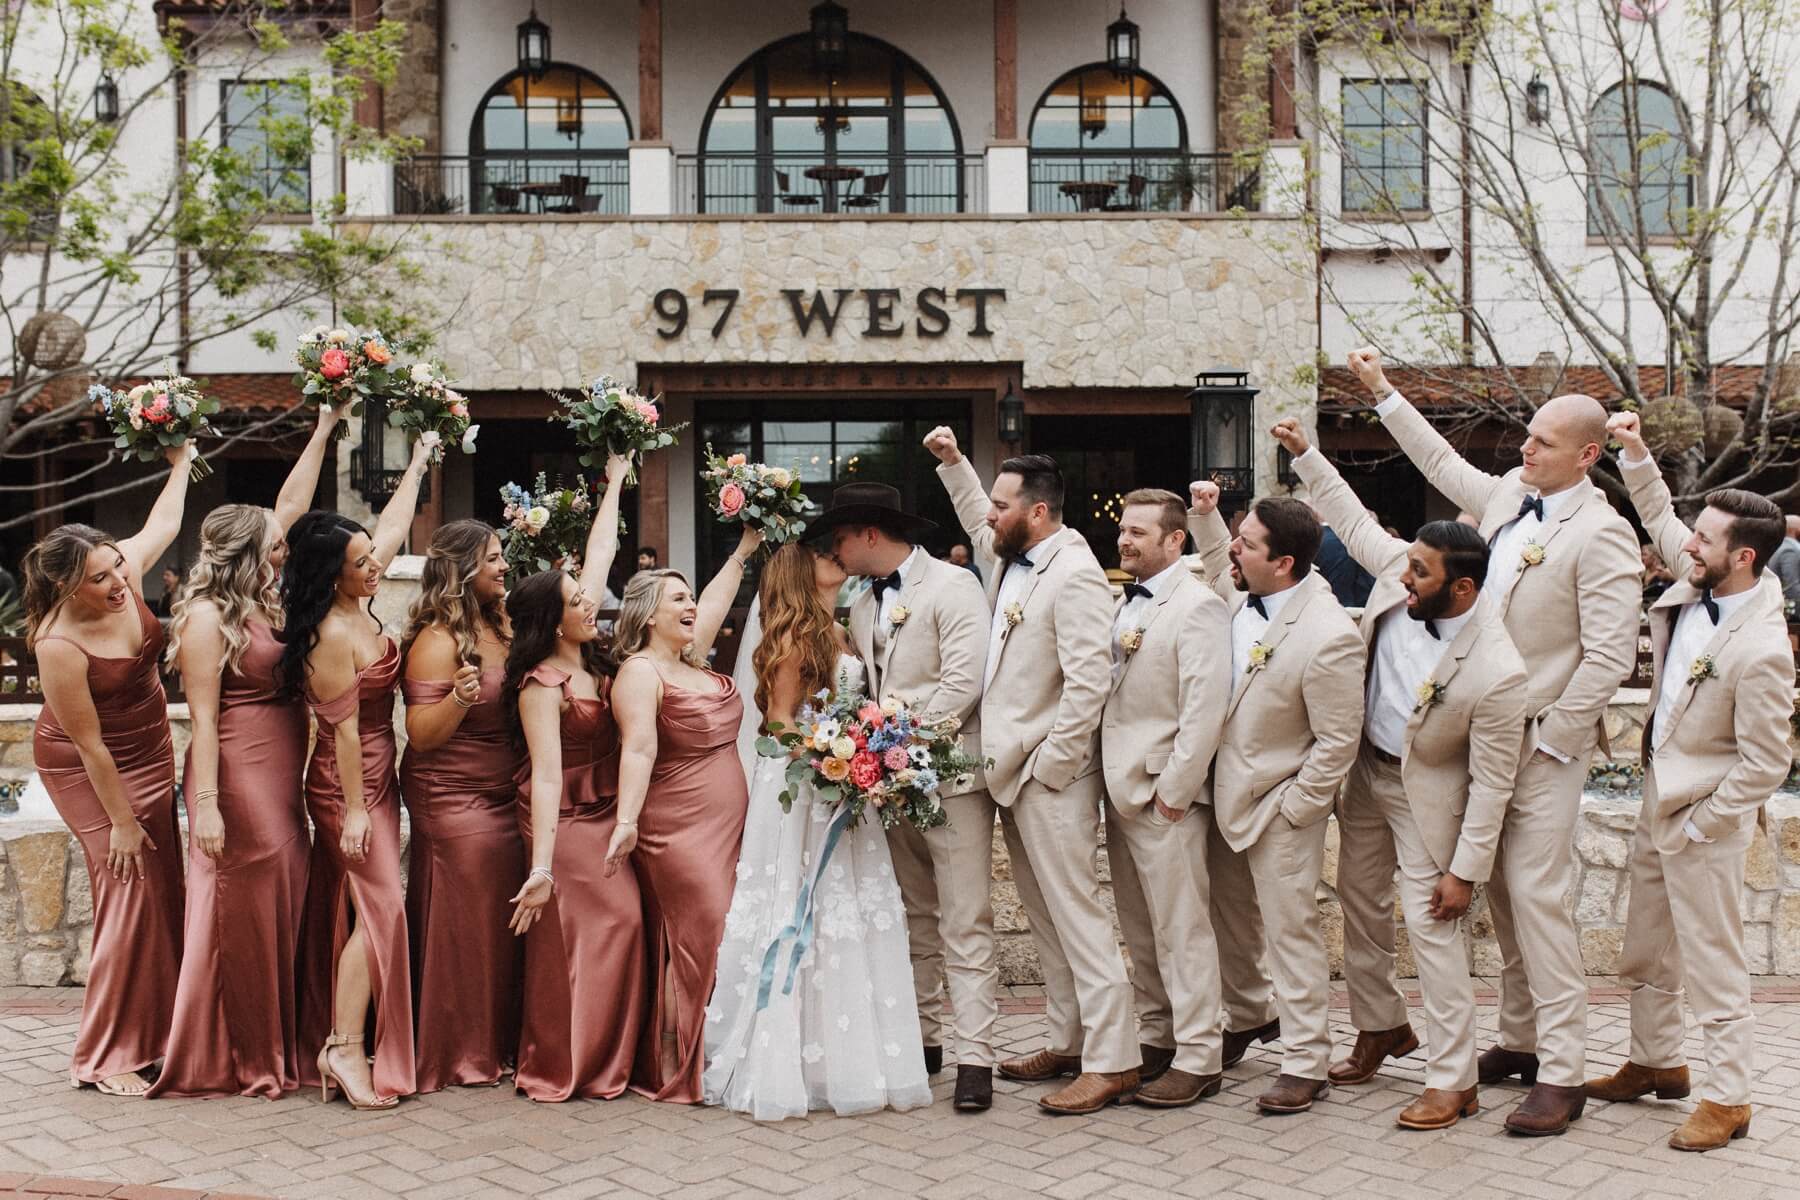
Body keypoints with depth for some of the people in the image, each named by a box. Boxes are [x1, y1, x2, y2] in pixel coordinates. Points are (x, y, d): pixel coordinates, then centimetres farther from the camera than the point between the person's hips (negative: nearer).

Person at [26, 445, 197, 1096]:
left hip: (149, 753, 7)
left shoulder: (125, 574, -14)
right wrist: (119, 820, -17)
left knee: (164, 887, 9)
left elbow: (163, 526, 10)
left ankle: (156, 1028, 22)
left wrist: (180, 464, 18)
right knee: (129, 886, -9)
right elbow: (89, 744, -23)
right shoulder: (59, 646, -30)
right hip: (88, 769, -7)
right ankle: (104, 1055, 0)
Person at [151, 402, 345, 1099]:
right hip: (239, 777, -9)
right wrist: (205, 804, -18)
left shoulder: (263, 601, 10)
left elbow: (290, 506, 18)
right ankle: (232, 1063, 10)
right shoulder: (206, 617, -12)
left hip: (282, 778, 9)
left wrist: (323, 432, 20)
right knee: (242, 911, -1)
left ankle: (272, 1050, 22)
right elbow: (202, 718, -15)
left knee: (283, 905, 12)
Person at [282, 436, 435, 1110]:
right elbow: (344, 729, -22)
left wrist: (418, 464, 25)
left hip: (373, 777, 9)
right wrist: (355, 811, -19)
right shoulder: (333, 636, -23)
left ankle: (332, 1040, 20)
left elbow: (393, 527, 16)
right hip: (350, 784, -9)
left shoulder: (357, 607, 3)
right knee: (380, 908, -10)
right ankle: (343, 1048, -5)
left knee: (343, 910, 12)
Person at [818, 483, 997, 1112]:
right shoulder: (863, 606, 16)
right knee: (914, 920, 14)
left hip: (950, 776, -7)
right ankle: (923, 1039, 23)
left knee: (964, 926, -7)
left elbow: (963, 682, -16)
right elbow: (865, 689, 14)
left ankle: (974, 1059, -4)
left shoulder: (952, 586, -7)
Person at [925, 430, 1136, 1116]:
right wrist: (953, 463, 26)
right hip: (1013, 773, 10)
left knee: (1076, 914, -7)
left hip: (1052, 776, -10)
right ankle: (1068, 1045, 25)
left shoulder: (1074, 575, -17)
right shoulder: (1012, 558, 11)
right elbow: (977, 520, 35)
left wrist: (1050, 765, -19)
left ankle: (1112, 1063, -1)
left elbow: (1088, 681, -23)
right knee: (1045, 919, 15)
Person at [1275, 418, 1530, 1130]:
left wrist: (1465, 869, -20)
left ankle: (1453, 1080, 7)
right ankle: (1381, 1027, 39)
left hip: (1426, 792, -7)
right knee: (1360, 906, 18)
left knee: (1432, 928, -6)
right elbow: (1353, 520, 4)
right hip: (1364, 770, 7)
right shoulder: (1399, 578, -16)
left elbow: (1492, 783, -23)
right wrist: (1306, 454, 2)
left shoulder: (1495, 671, -31)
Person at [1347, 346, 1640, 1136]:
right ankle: (1519, 1040, 26)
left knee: (1536, 896, -9)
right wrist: (1383, 393, 30)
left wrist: (1549, 739, -15)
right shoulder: (1509, 495, 8)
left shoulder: (1601, 535, -13)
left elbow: (1610, 656, -16)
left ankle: (1561, 1076, -1)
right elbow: (1443, 463, 27)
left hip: (1546, 743, -7)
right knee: (1501, 893, 13)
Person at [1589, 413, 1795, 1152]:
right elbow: (1659, 517, 16)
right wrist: (1636, 452, 4)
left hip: (1703, 819, -9)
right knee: (1645, 954, 21)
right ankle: (1656, 1063, 38)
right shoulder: (1697, 585, -4)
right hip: (1658, 796, 9)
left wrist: (1694, 827, -15)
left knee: (1713, 966, 4)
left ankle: (1727, 1099, 19)